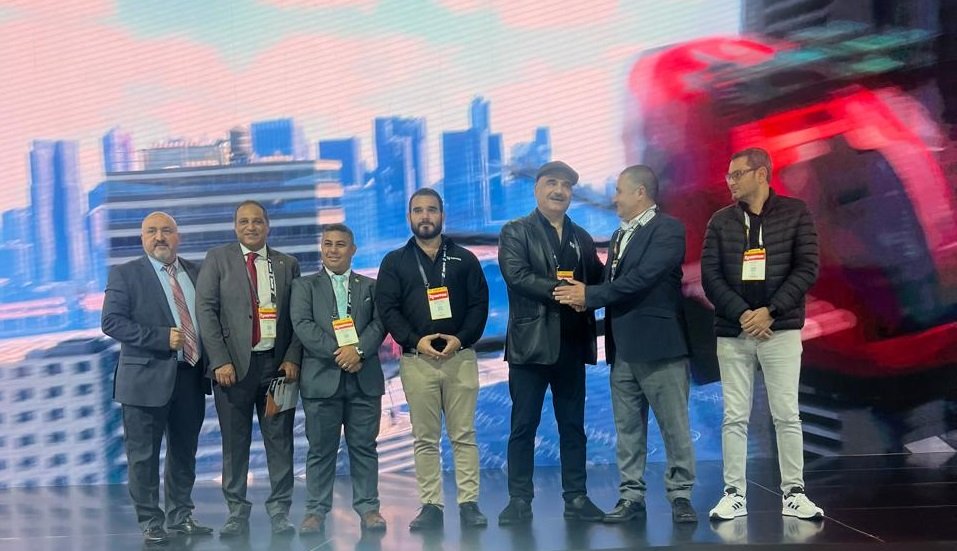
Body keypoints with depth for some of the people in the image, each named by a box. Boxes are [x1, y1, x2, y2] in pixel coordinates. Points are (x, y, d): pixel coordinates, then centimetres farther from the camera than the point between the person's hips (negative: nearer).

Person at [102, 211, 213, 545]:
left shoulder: (196, 273, 11)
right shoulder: (125, 275, -3)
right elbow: (112, 322, -12)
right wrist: (162, 338, -19)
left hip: (190, 376, 5)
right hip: (147, 378, -5)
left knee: (184, 452, 14)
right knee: (144, 456, 2)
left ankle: (180, 516, 26)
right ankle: (151, 523, 13)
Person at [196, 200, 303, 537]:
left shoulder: (288, 265, 10)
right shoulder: (217, 259, 4)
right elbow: (206, 311, -3)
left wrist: (293, 358, -4)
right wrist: (221, 361, -11)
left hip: (278, 363, 2)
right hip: (234, 364, -2)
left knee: (280, 441, 4)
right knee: (235, 443, 4)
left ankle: (279, 511, 12)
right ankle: (237, 513, 12)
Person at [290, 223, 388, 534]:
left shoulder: (370, 286, 15)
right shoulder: (304, 286, 10)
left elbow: (379, 323, 2)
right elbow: (303, 325, -4)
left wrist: (358, 350, -15)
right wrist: (338, 352, -14)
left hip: (364, 379, 1)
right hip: (321, 379, -1)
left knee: (364, 447, 4)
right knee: (321, 449, 2)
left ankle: (368, 508, 10)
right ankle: (316, 510, 8)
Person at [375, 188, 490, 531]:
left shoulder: (464, 259, 11)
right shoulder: (394, 262, 10)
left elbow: (479, 304, 5)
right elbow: (387, 309, 2)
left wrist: (461, 338, -10)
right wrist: (415, 340, -12)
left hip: (459, 356, 0)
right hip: (416, 360, 0)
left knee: (464, 435, 0)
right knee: (425, 438, 2)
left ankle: (469, 503, 3)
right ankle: (430, 506, 6)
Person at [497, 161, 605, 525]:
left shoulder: (581, 238, 17)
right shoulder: (516, 232, 2)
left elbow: (597, 281, 11)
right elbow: (516, 276, -13)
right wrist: (559, 289, -20)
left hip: (572, 344, 5)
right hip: (531, 342, -4)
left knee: (573, 426, 9)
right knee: (523, 425, 0)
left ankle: (576, 498, 15)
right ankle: (519, 500, 6)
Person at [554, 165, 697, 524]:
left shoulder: (668, 229, -7)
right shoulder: (620, 235, 19)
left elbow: (643, 277, -19)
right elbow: (613, 284, 13)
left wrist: (590, 295, -14)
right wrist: (585, 296, -9)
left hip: (659, 343, -8)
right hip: (623, 348, 8)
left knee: (674, 426, 0)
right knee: (627, 428, 9)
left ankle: (680, 495, 7)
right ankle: (631, 495, 14)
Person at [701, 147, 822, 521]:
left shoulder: (795, 213, 2)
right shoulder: (721, 221, 8)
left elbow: (807, 269, -4)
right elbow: (710, 276, 1)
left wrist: (769, 311, -12)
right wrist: (742, 315, -12)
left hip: (780, 330, -2)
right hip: (732, 332, 2)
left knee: (786, 415, 1)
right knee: (734, 418, 3)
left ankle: (793, 493, 9)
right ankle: (734, 494, 8)